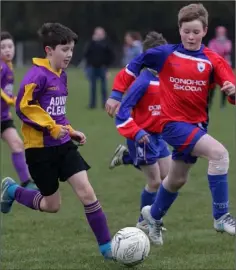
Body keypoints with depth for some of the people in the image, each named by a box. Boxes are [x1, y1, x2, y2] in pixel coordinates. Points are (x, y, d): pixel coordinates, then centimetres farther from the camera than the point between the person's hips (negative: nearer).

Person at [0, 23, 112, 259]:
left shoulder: (61, 75, 10)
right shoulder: (37, 75, -17)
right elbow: (24, 106, -21)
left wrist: (70, 130, 11)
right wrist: (52, 128, -22)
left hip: (63, 145, 7)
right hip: (40, 148, -7)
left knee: (87, 192, -5)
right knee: (52, 205, 5)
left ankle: (107, 247, 0)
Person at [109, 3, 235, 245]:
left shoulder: (212, 61, -4)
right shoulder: (166, 54, -7)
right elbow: (134, 66, 3)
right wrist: (117, 93, 0)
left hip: (197, 124, 4)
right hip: (174, 122, -4)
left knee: (177, 179, 21)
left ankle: (153, 216, 47)